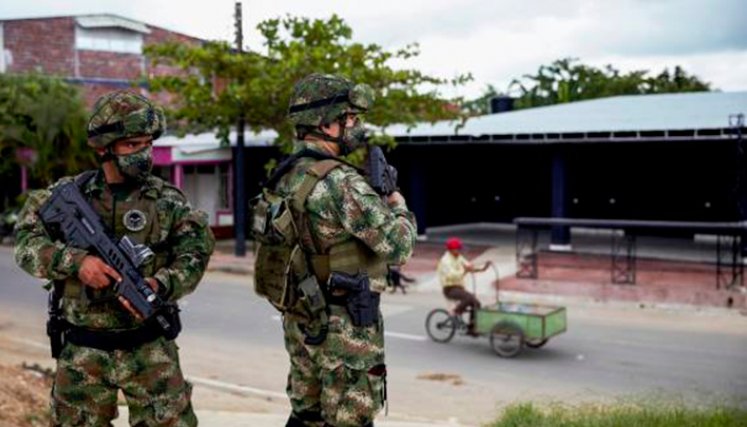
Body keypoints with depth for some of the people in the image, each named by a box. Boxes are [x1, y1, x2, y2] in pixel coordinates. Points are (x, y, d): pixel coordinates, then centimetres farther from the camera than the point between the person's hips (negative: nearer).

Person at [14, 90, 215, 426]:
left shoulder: (167, 200, -2)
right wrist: (74, 261, -22)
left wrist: (160, 285, -25)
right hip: (81, 352, 1)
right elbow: (26, 242, -5)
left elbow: (194, 256, -6)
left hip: (148, 348, -1)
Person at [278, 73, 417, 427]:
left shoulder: (288, 178, 7)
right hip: (345, 328, -8)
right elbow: (398, 246, -21)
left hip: (301, 321, 8)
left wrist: (374, 199, 10)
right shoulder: (340, 182, -20)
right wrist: (399, 208, -1)